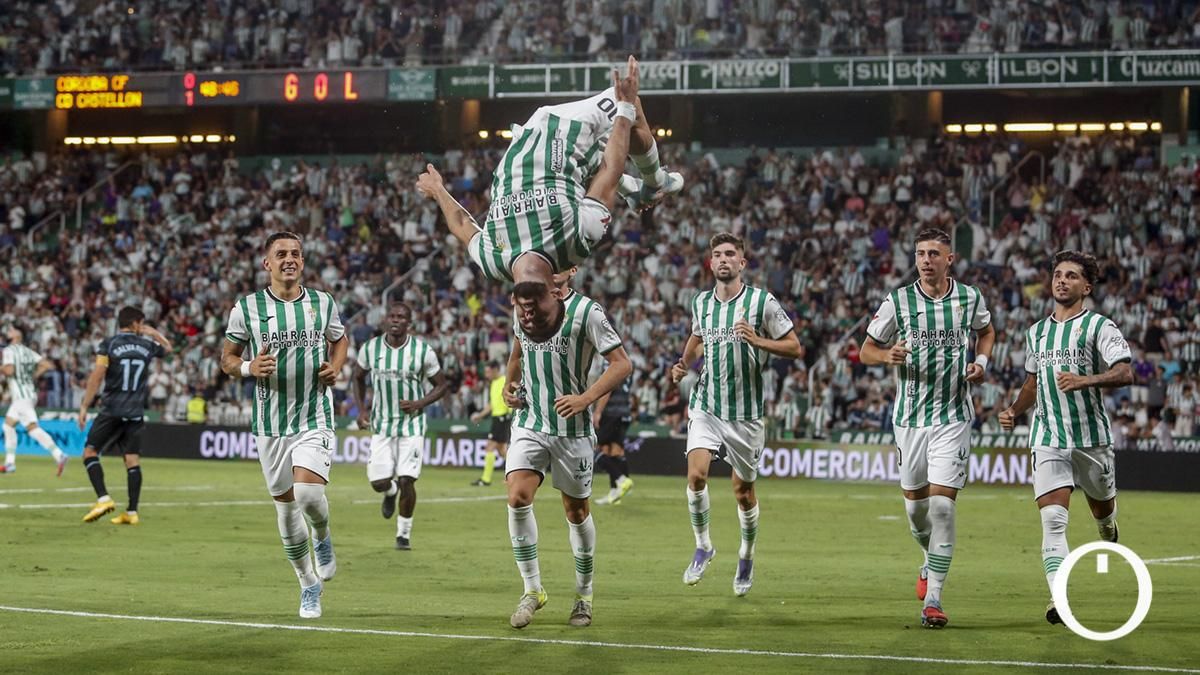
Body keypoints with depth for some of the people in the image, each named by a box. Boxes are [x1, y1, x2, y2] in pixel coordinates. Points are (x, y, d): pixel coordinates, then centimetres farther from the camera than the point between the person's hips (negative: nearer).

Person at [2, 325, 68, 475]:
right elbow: (48, 365, 8)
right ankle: (9, 463, 19)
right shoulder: (28, 352, 14)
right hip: (29, 394, 9)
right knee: (8, 424, 19)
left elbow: (9, 370, -21)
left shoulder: (9, 350, -7)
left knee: (33, 428, -16)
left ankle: (59, 455, -27)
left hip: (21, 396, -9)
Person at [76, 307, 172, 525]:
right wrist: (153, 333, 38)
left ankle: (104, 499, -11)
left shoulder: (108, 345, -3)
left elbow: (97, 376, -11)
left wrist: (84, 406, -9)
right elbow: (167, 347, 30)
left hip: (112, 411, -3)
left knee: (90, 452, 5)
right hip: (136, 413, 3)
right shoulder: (147, 345, 7)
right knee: (133, 460, 6)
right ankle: (132, 512, 3)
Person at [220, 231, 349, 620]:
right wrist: (249, 368, -15)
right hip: (269, 424, 1)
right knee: (286, 505, 6)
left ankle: (323, 539, 14)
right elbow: (227, 358, 7)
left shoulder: (324, 304, 3)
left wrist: (335, 367, 1)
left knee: (308, 493, -21)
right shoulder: (246, 308, -2)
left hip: (315, 420, -1)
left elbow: (340, 340, 21)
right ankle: (309, 585, 23)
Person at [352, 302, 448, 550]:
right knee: (378, 482, -3)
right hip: (381, 424, 2)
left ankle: (404, 533, 10)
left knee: (407, 481, -10)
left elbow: (442, 385, 1)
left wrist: (419, 404, -15)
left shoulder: (422, 350, -9)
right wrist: (361, 409, 4)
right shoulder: (371, 348, -3)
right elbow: (358, 377, 16)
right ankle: (391, 492, 36)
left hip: (412, 424, -2)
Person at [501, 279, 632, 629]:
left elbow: (622, 364, -15)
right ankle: (532, 590, -5)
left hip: (572, 429, -3)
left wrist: (585, 398, -27)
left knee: (577, 511, 8)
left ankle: (584, 597, 27)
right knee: (518, 496, -17)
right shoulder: (520, 313, -1)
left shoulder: (585, 312, -18)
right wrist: (510, 383, 3)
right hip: (529, 424, 3)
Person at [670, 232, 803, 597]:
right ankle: (702, 547, -1)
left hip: (746, 412, -2)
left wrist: (758, 341, -19)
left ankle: (746, 557, 30)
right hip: (706, 406, 2)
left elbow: (796, 348, -4)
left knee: (743, 491, 7)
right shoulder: (701, 303, 7)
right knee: (696, 474, -19)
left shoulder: (763, 302, -6)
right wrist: (684, 364, 10)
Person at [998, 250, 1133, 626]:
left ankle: (1109, 531, 55)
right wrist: (1014, 413, 12)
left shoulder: (1099, 326, -3)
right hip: (1047, 439, 2)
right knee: (1053, 520, -13)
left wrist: (1085, 380, -29)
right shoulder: (1036, 333, 14)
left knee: (1102, 508, 16)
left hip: (1092, 438, -2)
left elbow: (1125, 373, -15)